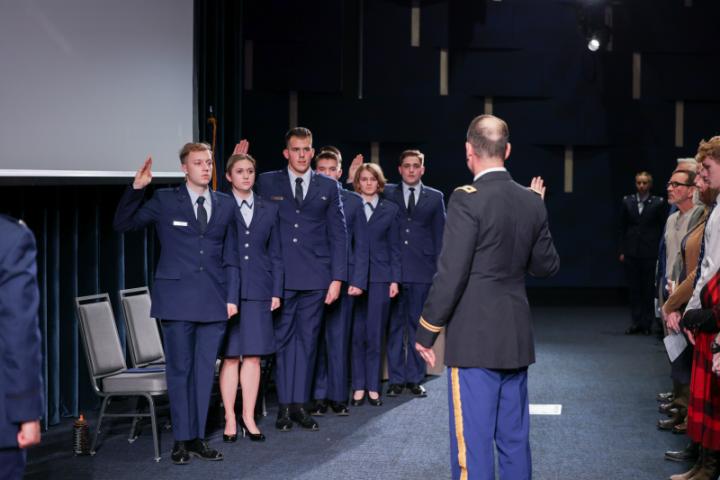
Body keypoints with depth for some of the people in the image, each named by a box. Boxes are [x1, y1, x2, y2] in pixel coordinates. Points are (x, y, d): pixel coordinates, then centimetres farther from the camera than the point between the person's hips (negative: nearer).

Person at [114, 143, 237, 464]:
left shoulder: (226, 204, 10)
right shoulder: (165, 200, 2)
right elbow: (123, 224, 0)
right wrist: (136, 189, -12)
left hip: (213, 300, 3)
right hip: (177, 298, -3)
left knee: (205, 370, 6)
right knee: (179, 369, 1)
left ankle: (198, 437, 13)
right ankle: (182, 440, 8)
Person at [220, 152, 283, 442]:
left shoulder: (269, 210, 11)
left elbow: (275, 254, 12)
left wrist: (277, 292, 5)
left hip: (258, 290, 3)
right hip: (227, 288, -3)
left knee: (253, 355, 3)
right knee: (230, 355, -1)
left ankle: (249, 418, 10)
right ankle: (230, 419, 6)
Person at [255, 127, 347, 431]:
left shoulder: (328, 187, 9)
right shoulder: (267, 183, 6)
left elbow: (338, 234, 8)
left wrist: (337, 278, 1)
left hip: (315, 277, 1)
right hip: (279, 277, -1)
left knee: (308, 340, 4)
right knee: (283, 338, 1)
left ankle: (300, 404, 10)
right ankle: (284, 405, 7)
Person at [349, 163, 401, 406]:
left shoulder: (390, 209, 9)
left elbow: (394, 247, 9)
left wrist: (395, 279, 1)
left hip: (380, 277, 1)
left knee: (375, 334, 1)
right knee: (357, 334, 1)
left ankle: (373, 386, 7)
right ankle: (358, 386, 7)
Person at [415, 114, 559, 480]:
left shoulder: (467, 200, -14)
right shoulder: (532, 203, 5)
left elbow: (450, 275, -16)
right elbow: (547, 266, 15)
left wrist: (426, 333, -7)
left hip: (474, 340, -7)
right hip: (516, 340, 7)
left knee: (473, 443, -2)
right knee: (514, 439, 14)